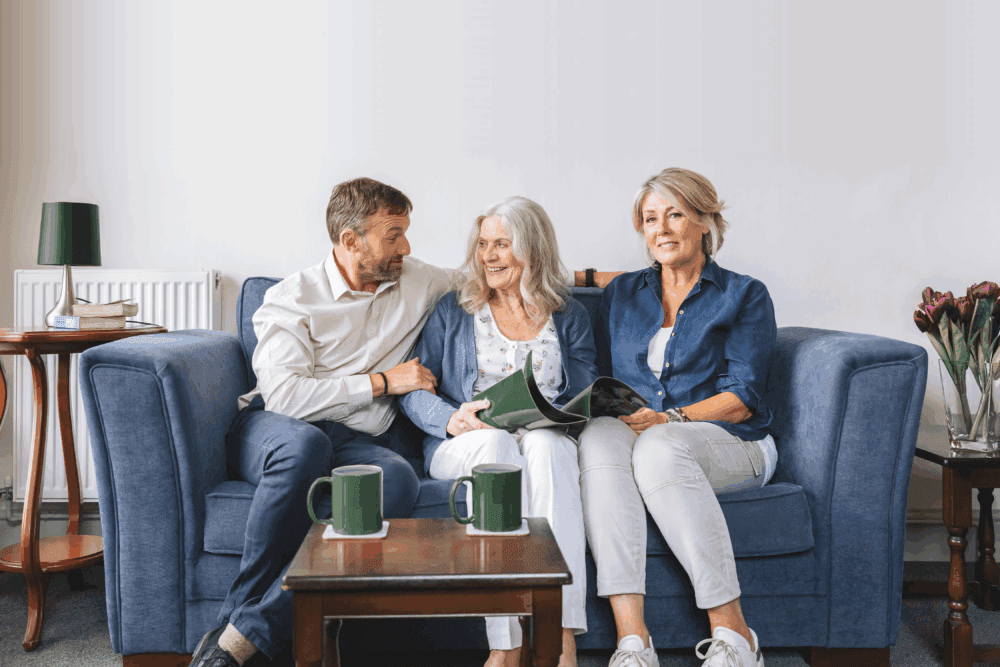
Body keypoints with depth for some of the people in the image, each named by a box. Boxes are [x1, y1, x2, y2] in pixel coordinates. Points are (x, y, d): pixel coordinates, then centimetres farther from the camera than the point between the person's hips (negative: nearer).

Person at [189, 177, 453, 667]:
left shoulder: (418, 282, 12)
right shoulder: (292, 297, -2)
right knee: (304, 443, -41)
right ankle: (245, 606, -25)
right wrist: (382, 382, -11)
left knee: (398, 477, -34)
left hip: (360, 441, 3)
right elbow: (285, 395, -16)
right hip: (273, 429, -3)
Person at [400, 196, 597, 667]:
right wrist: (451, 418, -14)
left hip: (546, 441, 1)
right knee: (497, 442, -37)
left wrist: (549, 419, -13)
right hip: (462, 446, 0)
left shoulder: (570, 318, 16)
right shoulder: (454, 310, 14)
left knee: (545, 444, -36)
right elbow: (414, 390, 7)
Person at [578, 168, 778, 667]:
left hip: (728, 444, -2)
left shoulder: (744, 296, 10)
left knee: (659, 447, -38)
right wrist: (602, 407, -4)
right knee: (597, 436, -34)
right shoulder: (622, 293, 21)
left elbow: (741, 398, -2)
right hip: (632, 433, 3)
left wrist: (670, 418, -17)